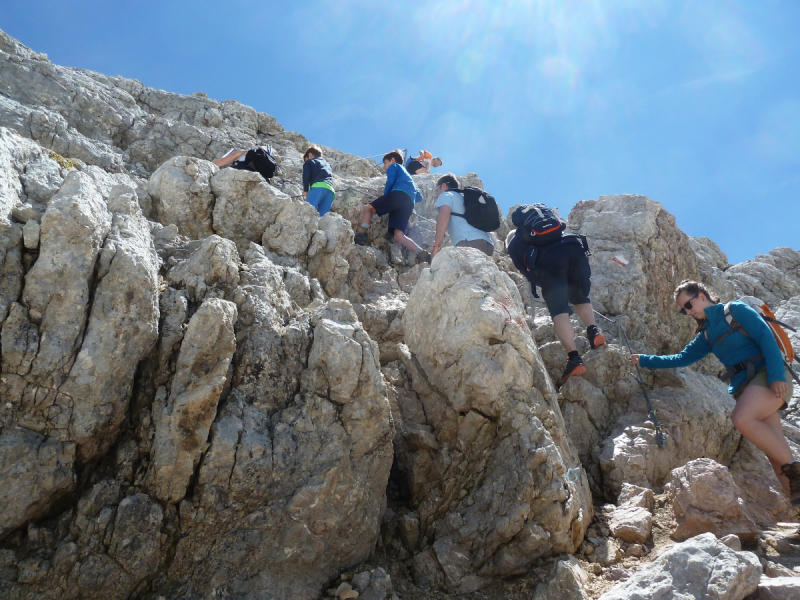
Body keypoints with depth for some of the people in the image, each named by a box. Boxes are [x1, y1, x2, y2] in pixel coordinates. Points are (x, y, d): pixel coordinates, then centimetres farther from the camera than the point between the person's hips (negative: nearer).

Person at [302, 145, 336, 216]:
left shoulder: (309, 162, 21)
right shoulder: (327, 164, 39)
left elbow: (306, 176, 2)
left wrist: (305, 191, 8)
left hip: (318, 186, -6)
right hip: (330, 190, 6)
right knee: (323, 216, -4)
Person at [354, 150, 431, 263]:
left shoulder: (394, 166, 23)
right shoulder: (407, 176, 45)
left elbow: (390, 181, 1)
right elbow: (419, 197, 41)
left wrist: (385, 194, 14)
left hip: (399, 194, -6)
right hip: (409, 204, 7)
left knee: (367, 208, 0)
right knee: (398, 236, -7)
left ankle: (362, 234, -23)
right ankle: (421, 254, -25)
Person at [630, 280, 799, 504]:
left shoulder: (735, 310, -1)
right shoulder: (706, 335, 20)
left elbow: (766, 337, -11)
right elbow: (682, 358, 29)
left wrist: (777, 375, -21)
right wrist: (645, 360, 28)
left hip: (768, 376, -7)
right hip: (743, 385, 7)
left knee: (741, 419, -30)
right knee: (774, 449, -4)